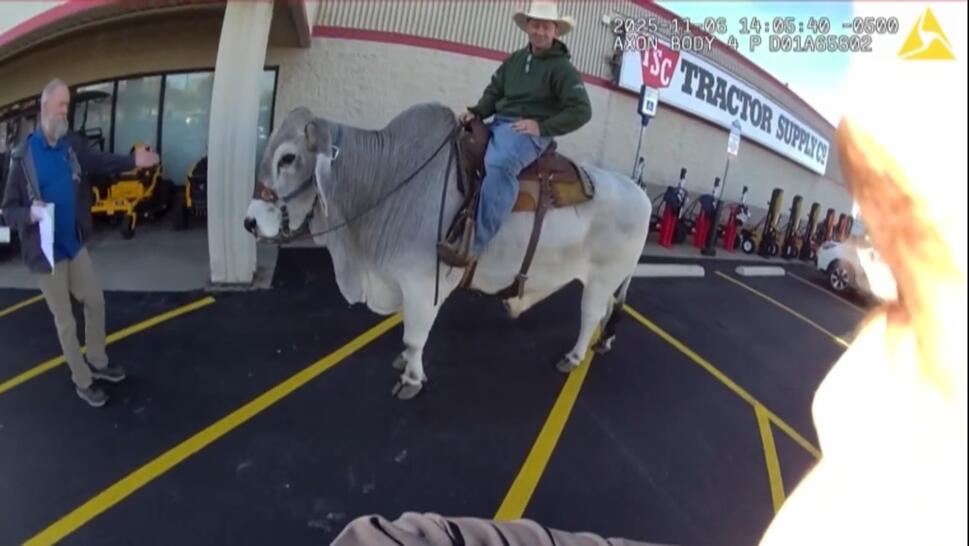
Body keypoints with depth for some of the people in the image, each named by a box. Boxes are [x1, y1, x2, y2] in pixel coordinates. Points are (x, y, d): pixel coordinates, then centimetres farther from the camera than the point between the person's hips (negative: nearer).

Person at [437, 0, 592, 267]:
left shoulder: (562, 69, -2)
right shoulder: (514, 59, 16)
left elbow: (581, 111, -8)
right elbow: (494, 92, 18)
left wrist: (543, 127, -17)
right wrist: (476, 112, -2)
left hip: (529, 131, -8)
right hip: (498, 124, 8)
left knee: (499, 164, -38)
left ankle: (473, 245, -42)